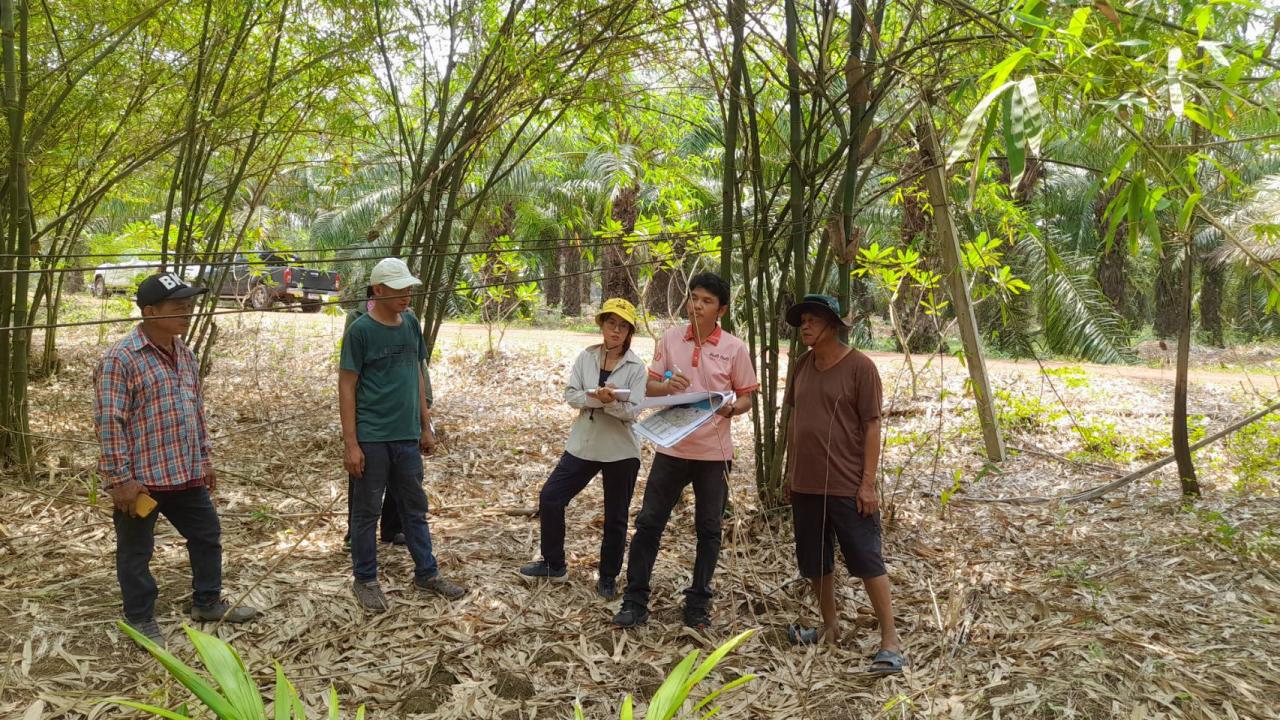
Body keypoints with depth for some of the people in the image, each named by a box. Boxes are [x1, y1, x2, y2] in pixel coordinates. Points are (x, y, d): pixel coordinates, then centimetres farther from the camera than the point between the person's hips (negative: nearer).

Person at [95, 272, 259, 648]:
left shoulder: (185, 354, 7)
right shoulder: (121, 358, -17)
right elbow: (109, 422, -18)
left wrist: (205, 458, 17)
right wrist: (121, 478, -17)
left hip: (185, 473, 8)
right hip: (140, 478, -8)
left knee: (207, 535, 18)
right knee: (136, 551, 10)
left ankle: (207, 601, 36)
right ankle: (140, 619, 27)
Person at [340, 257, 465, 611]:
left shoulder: (411, 323, 7)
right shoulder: (360, 330, -10)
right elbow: (346, 388, -9)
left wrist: (426, 426, 13)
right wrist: (351, 444, -12)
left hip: (407, 436, 5)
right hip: (371, 438, -5)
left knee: (415, 507, 14)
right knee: (366, 512, 7)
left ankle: (427, 573, 26)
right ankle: (365, 580, 22)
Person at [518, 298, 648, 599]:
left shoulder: (636, 367, -8)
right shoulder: (586, 357, 1)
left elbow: (632, 411, -13)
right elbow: (570, 395, -5)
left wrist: (611, 402, -32)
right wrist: (595, 398, -23)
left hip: (620, 450, -3)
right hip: (583, 444, 3)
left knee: (616, 517, 7)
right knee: (550, 497, 3)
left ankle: (608, 578, 25)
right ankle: (553, 564, 22)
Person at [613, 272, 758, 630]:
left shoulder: (735, 348, -4)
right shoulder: (670, 339, 1)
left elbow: (746, 399, 2)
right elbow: (649, 388, 4)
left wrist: (731, 408, -20)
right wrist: (668, 385, -18)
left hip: (714, 452, -1)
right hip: (671, 447, 1)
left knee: (708, 529, 8)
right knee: (648, 523, 3)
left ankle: (698, 603, 22)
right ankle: (635, 601, 13)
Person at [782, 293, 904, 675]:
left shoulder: (860, 366, -11)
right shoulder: (803, 365, 7)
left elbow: (872, 426, -11)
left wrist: (868, 482, -14)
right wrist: (790, 469, 14)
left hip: (848, 486, -6)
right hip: (806, 484, 7)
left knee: (867, 561, -1)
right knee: (814, 561, 15)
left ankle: (890, 640, 9)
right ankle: (830, 626, 32)